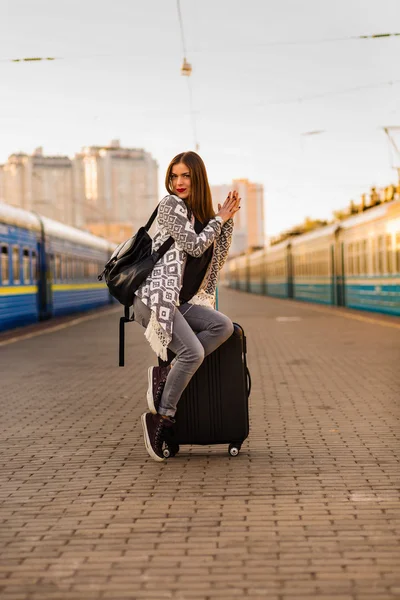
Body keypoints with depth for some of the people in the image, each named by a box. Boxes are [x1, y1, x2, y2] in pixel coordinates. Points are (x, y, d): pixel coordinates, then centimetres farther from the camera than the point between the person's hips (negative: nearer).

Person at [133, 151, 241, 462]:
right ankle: (160, 416, -10)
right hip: (156, 296, -7)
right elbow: (194, 246, -11)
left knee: (224, 326, -14)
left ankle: (166, 374, -11)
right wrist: (220, 218, 1)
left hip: (181, 301, 8)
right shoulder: (170, 204, -4)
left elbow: (217, 259, 15)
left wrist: (229, 218, 8)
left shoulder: (202, 214, 18)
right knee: (193, 352, -21)